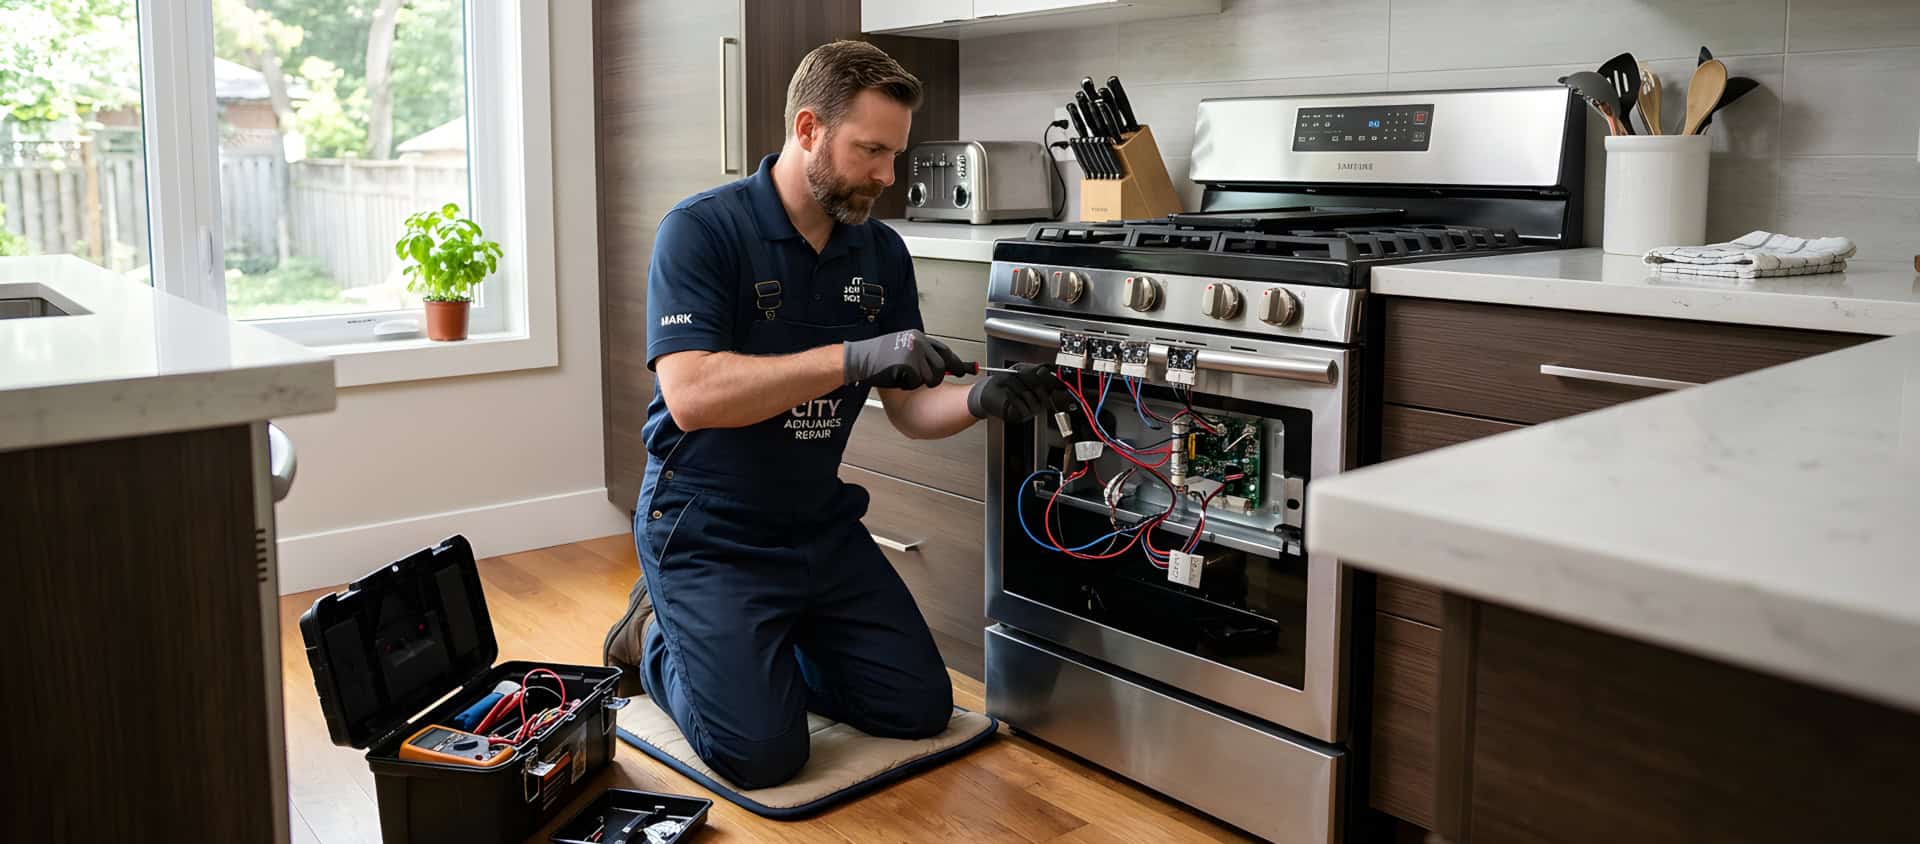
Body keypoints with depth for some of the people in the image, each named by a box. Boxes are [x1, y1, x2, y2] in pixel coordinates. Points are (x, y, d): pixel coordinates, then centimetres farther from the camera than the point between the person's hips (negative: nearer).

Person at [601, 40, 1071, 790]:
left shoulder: (882, 253, 1)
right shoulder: (701, 230, -17)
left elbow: (911, 409, 2)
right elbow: (690, 397, -30)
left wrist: (980, 399, -20)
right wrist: (854, 357, -35)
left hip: (822, 525, 6)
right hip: (707, 531, -6)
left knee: (920, 707, 6)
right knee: (762, 753, -15)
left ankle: (764, 649, 25)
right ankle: (661, 640, 14)